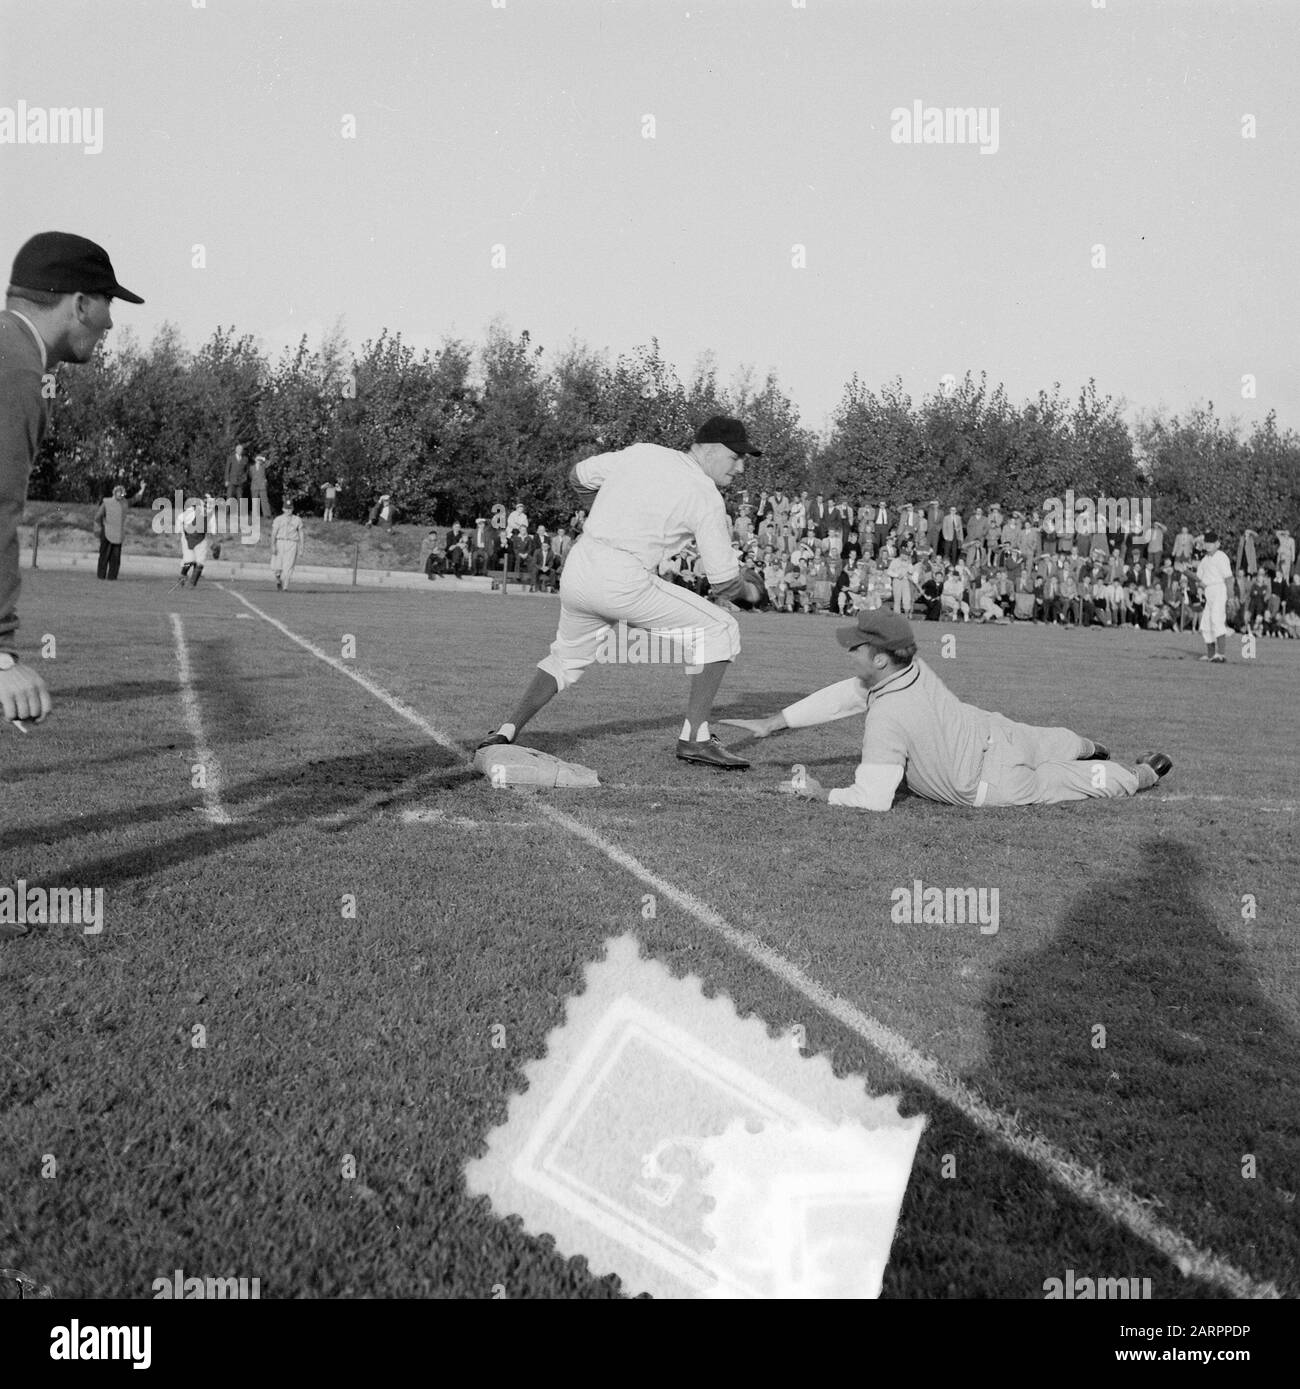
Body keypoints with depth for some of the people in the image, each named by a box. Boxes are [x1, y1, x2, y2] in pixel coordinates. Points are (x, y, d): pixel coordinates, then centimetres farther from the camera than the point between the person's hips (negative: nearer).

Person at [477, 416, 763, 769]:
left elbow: (577, 474, 26)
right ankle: (694, 738, -1)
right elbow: (725, 581, -3)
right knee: (719, 629, 4)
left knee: (567, 657, 30)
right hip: (624, 582, -7)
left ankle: (507, 732, 19)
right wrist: (728, 587, 21)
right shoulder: (706, 495, -3)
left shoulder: (641, 452, 13)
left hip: (576, 571, 7)